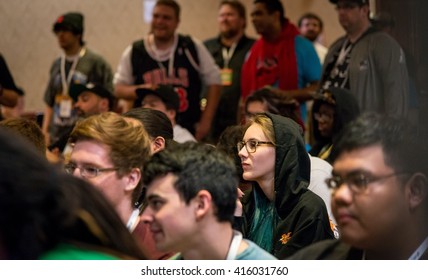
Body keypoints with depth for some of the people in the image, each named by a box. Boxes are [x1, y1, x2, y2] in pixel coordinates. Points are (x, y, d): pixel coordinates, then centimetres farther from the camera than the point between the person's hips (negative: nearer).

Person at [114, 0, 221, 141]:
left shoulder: (193, 47, 3)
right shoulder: (134, 52, 5)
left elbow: (213, 81, 7)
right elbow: (119, 89, 11)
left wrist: (206, 122, 1)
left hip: (188, 131, 0)